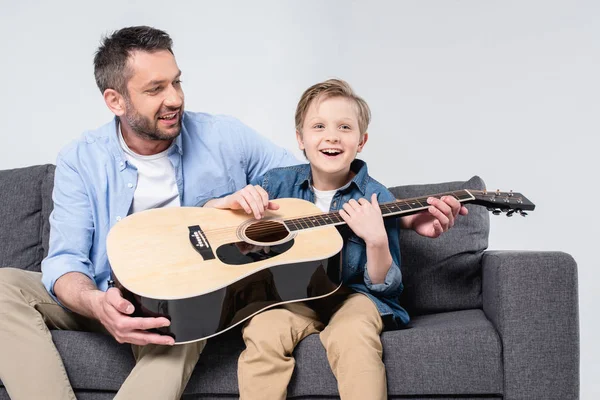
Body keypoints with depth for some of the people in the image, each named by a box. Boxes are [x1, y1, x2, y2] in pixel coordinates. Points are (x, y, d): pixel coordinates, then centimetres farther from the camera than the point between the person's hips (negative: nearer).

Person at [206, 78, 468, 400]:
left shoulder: (375, 198, -5)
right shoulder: (280, 183, 1)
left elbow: (384, 286, -6)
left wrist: (377, 238, -25)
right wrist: (233, 201, -18)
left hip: (352, 295, -1)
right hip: (290, 295, 2)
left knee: (352, 335, -34)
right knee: (262, 332, -30)